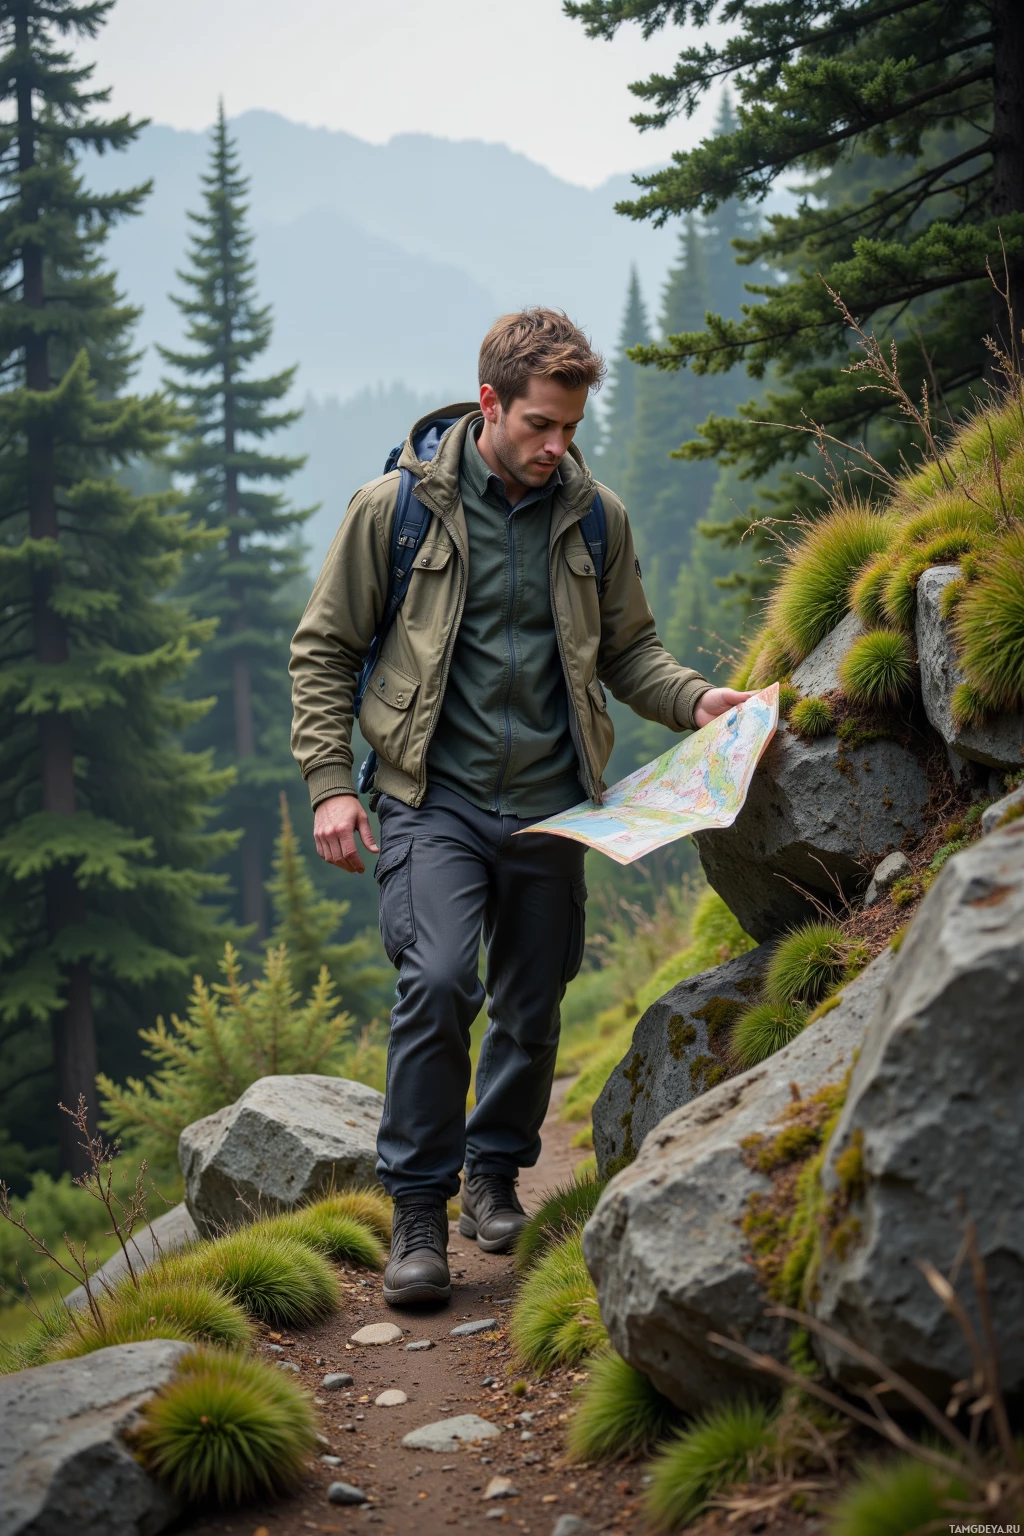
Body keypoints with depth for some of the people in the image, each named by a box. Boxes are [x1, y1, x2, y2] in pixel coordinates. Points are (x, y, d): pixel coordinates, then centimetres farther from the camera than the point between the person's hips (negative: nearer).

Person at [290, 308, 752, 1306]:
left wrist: (694, 699, -5)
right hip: (434, 799, -3)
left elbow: (627, 651, 16)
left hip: (549, 805, 4)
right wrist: (328, 784, -5)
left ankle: (496, 1170, 33)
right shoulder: (397, 505, -3)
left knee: (532, 1004, 10)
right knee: (437, 982, -19)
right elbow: (324, 650, 3)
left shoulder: (594, 516, 6)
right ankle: (419, 1206, -4)